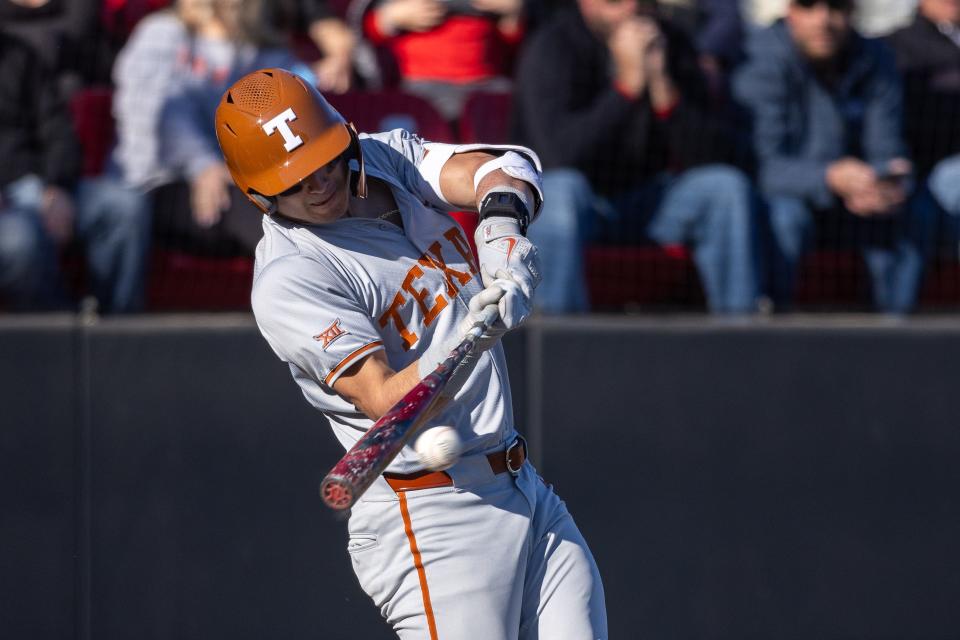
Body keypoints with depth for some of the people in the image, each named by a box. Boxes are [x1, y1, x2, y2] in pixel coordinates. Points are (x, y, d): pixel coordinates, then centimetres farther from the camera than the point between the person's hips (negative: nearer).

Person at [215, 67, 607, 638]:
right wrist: (472, 336, -39)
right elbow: (389, 403, -24)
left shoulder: (386, 157, 7)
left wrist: (502, 222, -27)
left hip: (524, 488, 8)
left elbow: (508, 167, -6)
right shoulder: (287, 282, -17)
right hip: (430, 521, -8)